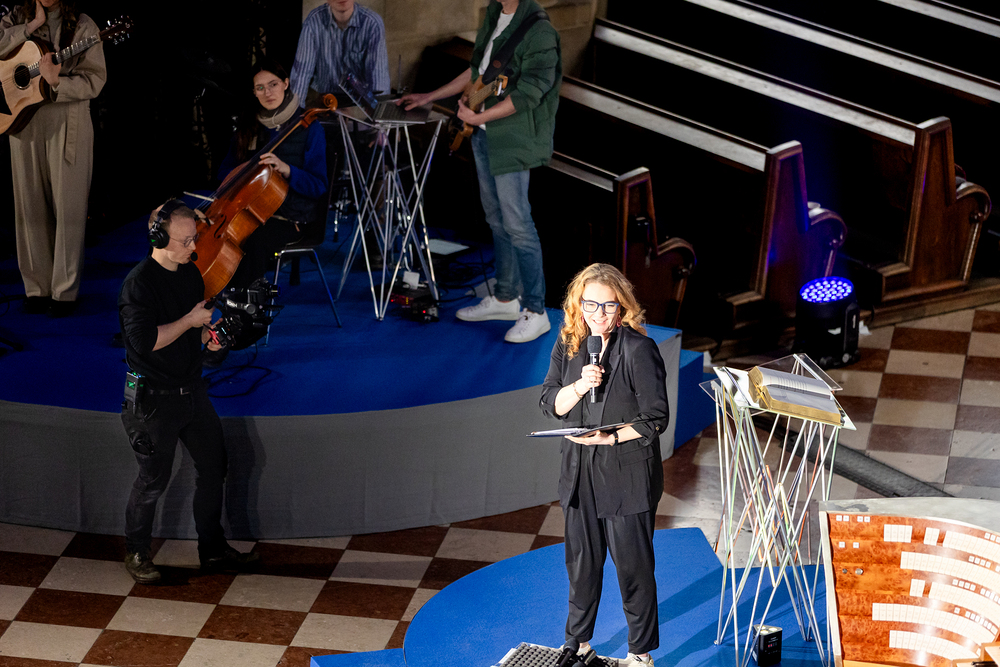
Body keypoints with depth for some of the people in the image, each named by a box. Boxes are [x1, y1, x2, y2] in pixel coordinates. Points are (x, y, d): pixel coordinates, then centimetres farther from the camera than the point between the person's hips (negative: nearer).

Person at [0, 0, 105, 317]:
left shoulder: (82, 26, -1)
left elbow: (95, 79, -7)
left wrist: (57, 81, -23)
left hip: (68, 125, -3)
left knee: (68, 207, -3)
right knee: (31, 206, 6)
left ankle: (65, 291, 3)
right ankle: (37, 288, 13)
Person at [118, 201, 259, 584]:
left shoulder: (190, 273, 6)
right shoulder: (139, 283, -19)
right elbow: (145, 341, -27)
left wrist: (208, 335, -1)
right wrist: (191, 320, -19)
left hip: (192, 390, 8)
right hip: (154, 398, -8)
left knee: (214, 467, 12)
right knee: (154, 480, 3)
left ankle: (213, 549, 26)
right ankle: (137, 554, 22)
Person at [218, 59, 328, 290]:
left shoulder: (308, 128, -5)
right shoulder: (248, 126, 11)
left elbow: (318, 186, -10)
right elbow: (226, 169, 20)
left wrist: (286, 169, -28)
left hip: (291, 219, -5)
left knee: (253, 241, -36)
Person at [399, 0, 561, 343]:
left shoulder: (538, 32, -19)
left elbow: (528, 93, -23)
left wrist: (476, 117, -20)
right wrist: (429, 97, 23)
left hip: (513, 141, -9)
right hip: (485, 135, 9)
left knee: (517, 224, -7)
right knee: (496, 219, 17)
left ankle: (535, 312, 1)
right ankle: (505, 298, 29)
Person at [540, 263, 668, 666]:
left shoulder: (638, 349, -14)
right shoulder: (568, 345, 3)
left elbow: (655, 418, -14)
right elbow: (551, 404, 0)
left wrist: (610, 437, -21)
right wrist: (580, 386, -17)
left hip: (627, 474, -5)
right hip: (580, 471, 5)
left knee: (632, 565, 5)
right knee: (581, 561, 17)